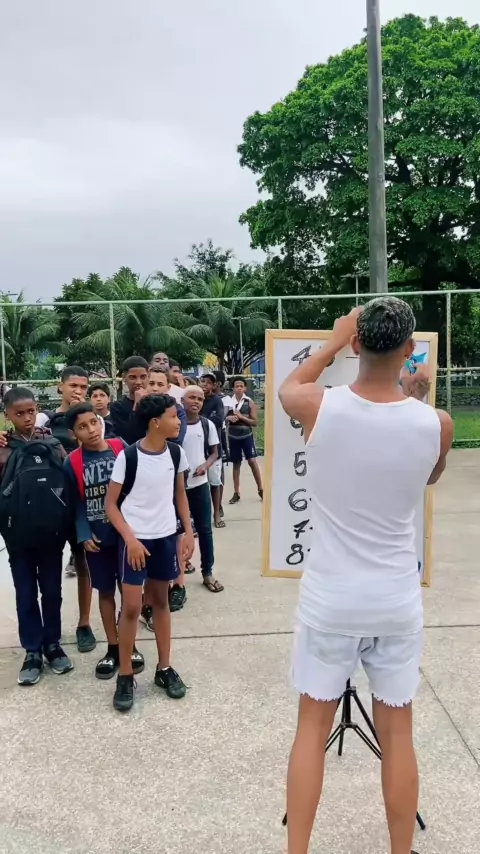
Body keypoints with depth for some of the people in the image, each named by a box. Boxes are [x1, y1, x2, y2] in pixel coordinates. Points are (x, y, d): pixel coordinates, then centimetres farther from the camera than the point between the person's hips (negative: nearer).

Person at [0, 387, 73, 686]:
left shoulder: (52, 442, 0)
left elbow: (70, 480, 3)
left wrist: (67, 523, -2)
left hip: (51, 530, 1)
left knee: (52, 590, 13)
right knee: (26, 593, 10)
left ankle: (52, 644, 29)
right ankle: (33, 651, 23)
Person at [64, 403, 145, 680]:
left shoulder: (121, 448, -6)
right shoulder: (72, 462, -6)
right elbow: (76, 503, -1)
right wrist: (84, 535, -10)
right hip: (96, 537, 0)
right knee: (106, 592, 12)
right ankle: (113, 649, 26)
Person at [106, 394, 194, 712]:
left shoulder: (176, 453, -3)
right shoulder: (128, 456, -16)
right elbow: (111, 504, -9)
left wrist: (189, 532, 5)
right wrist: (131, 539, -16)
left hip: (166, 537, 4)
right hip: (136, 539, -4)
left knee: (161, 601, 14)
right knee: (131, 607, -2)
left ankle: (164, 669, 26)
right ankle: (125, 677, 13)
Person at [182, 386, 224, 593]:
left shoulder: (208, 425, -1)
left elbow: (214, 452, 6)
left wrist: (205, 466, -13)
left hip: (200, 484, 2)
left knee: (204, 529, 7)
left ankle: (207, 572, 18)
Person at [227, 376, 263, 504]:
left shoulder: (249, 402, -4)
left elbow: (254, 422, -6)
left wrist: (241, 417, -17)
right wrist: (228, 418, -16)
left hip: (247, 436, -2)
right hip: (233, 437, 2)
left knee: (253, 461, -6)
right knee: (236, 464, 8)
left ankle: (260, 489, 7)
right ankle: (236, 493, 14)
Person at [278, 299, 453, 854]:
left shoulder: (319, 407, -15)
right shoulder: (436, 424, -11)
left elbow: (286, 387, 11)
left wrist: (335, 340, 19)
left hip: (329, 602, -1)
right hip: (397, 603, 1)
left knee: (312, 727, 15)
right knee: (396, 734, 16)